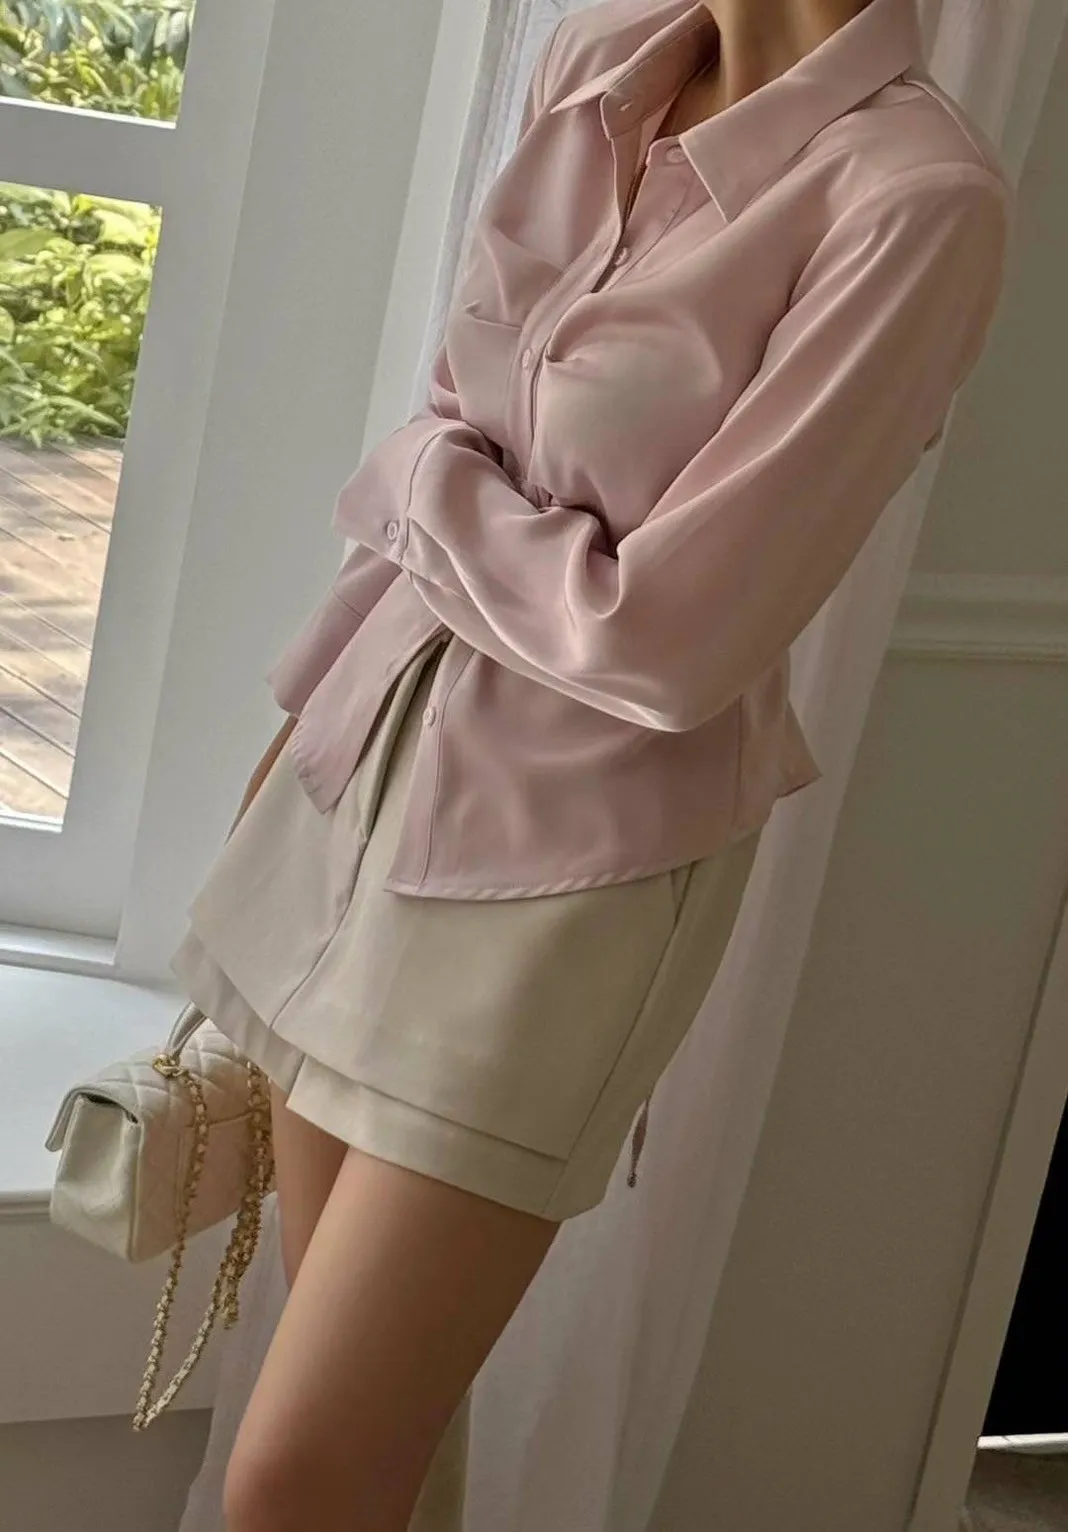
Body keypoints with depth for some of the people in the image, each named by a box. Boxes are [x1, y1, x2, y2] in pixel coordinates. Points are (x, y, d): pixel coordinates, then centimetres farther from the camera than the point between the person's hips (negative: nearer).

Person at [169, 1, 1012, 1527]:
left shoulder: (919, 195, -19)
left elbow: (659, 634, -21)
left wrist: (422, 483, -6)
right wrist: (319, 704, 15)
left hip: (576, 851, -6)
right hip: (379, 753, 6)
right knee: (364, 1397, 17)